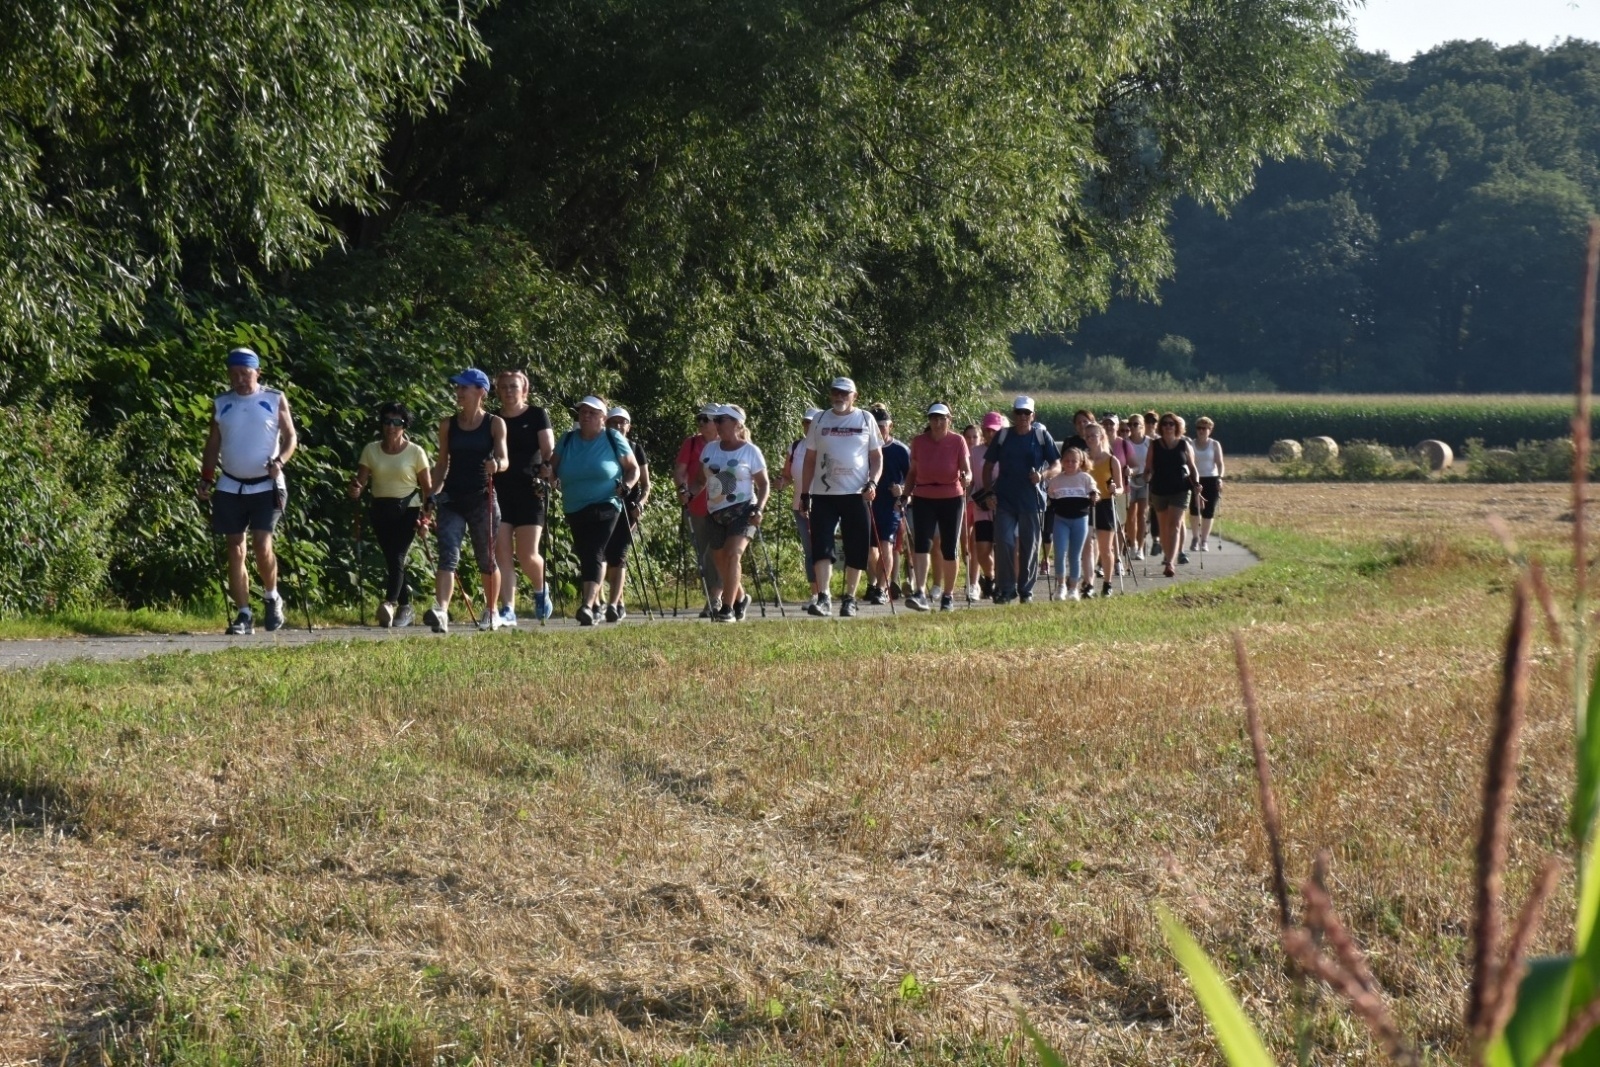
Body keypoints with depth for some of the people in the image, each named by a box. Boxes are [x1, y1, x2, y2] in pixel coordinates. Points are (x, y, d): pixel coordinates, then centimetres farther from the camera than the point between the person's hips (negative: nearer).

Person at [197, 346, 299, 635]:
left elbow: (291, 437, 2)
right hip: (230, 488, 3)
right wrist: (206, 479, 4)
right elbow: (213, 444, 13)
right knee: (235, 550, 0)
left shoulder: (276, 400, 1)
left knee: (262, 546, -15)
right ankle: (244, 615, 4)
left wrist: (280, 461, -17)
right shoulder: (221, 404, 8)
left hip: (266, 486, -3)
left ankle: (271, 597, 10)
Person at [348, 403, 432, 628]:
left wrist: (426, 514, -13)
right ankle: (405, 606, 19)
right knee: (392, 560, 5)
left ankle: (391, 604, -33)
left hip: (407, 510, -4)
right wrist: (355, 490, -23)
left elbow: (427, 487, 0)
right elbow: (361, 480, 2)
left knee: (397, 557, -18)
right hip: (381, 510, 4)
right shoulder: (371, 450, 6)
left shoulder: (415, 452, -1)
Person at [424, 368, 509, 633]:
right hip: (451, 499, 1)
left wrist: (496, 465, -32)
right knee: (448, 555, -16)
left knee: (486, 560, 10)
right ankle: (440, 611, -31)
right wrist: (432, 496, 7)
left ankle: (491, 612, 29)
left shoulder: (494, 424, 1)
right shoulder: (448, 425, 8)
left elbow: (504, 459, -9)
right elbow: (442, 464, 14)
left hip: (482, 499, -1)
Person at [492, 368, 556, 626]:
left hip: (530, 491, -3)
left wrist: (547, 466, -22)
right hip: (498, 492, 3)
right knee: (502, 554, -6)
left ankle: (541, 591, 22)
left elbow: (549, 450, -2)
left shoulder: (537, 416, 6)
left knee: (527, 554, -7)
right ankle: (507, 610, -5)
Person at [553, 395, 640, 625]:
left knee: (594, 553, -19)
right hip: (575, 509, 5)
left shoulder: (614, 440, 1)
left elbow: (633, 468, 7)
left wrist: (626, 486, -12)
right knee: (585, 557, 10)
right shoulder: (567, 440, 9)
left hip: (604, 505, -5)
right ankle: (595, 604, 27)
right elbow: (554, 470, 12)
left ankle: (588, 605, -31)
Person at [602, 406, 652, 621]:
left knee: (618, 556, -14)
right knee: (606, 557, 4)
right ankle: (619, 602, 22)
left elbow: (646, 484, 8)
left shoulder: (635, 448, 6)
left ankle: (613, 604, -22)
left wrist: (641, 503, -10)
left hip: (627, 508, -2)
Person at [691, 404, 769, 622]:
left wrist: (759, 509, -12)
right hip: (716, 513, 5)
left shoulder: (750, 451, -2)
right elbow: (700, 480, 15)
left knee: (733, 554, -21)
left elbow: (764, 484, 2)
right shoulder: (709, 449, 10)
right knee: (720, 560, 9)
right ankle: (740, 598, 34)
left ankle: (727, 608, -24)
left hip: (742, 510, -5)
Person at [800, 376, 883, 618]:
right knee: (821, 546, -11)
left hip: (857, 495, 0)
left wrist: (872, 483, -9)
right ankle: (823, 598, -14)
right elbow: (810, 460, 13)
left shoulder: (866, 420, 7)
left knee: (856, 548, 1)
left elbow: (877, 457, 8)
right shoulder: (820, 421, 10)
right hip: (823, 494, 1)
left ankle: (849, 600, 11)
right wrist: (805, 493, 6)